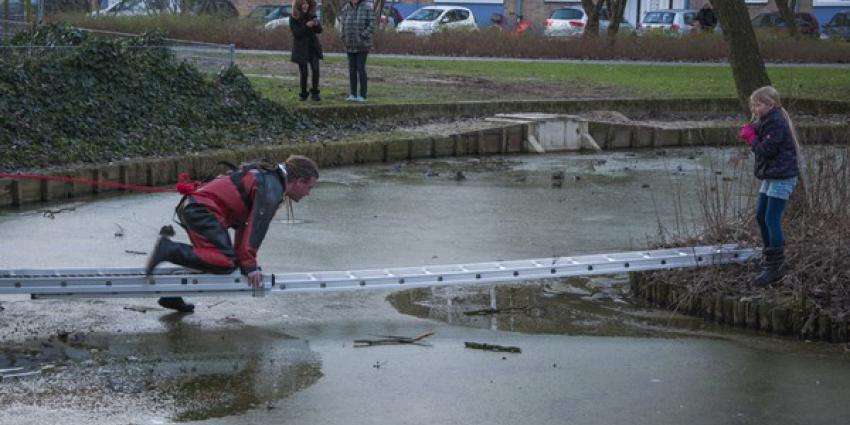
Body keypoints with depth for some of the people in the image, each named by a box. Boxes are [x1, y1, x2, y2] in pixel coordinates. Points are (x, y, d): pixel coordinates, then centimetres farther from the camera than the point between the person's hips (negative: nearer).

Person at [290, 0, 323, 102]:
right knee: (303, 73, 0)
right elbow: (296, 33, -15)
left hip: (313, 47, 3)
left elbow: (319, 31, 3)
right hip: (301, 48, -3)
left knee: (315, 70, -11)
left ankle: (314, 93, -4)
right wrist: (306, 26, -26)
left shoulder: (311, 15, 5)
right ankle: (303, 94, 14)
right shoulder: (293, 18, -6)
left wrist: (317, 24, -18)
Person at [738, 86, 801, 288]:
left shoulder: (776, 123, -18)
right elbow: (761, 144, 14)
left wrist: (750, 136, -9)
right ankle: (770, 254, 32)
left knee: (772, 220, -13)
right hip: (771, 176, 11)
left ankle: (774, 269, -14)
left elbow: (765, 150, -22)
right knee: (761, 216, 17)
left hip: (782, 177, -11)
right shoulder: (766, 120, 14)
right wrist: (749, 133, -2)